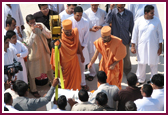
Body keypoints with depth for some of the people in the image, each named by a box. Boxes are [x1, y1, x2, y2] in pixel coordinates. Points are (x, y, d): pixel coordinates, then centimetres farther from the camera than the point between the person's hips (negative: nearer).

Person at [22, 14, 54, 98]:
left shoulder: (40, 25, -5)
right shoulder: (26, 31, -17)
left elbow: (49, 36, -7)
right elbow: (28, 44, -26)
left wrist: (42, 29, -24)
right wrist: (32, 32, -34)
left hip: (44, 51, 5)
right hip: (33, 53, -4)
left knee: (49, 68, 24)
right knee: (32, 73, 8)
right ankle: (33, 90, 29)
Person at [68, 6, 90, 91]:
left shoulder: (85, 22, -9)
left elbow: (86, 35, -1)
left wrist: (83, 46, -6)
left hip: (81, 46, 1)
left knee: (82, 66, 10)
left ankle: (82, 83, 24)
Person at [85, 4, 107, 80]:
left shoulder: (102, 12, -4)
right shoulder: (86, 13, -8)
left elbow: (106, 23, 2)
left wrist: (100, 27, -16)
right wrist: (91, 29, -19)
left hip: (100, 37, 1)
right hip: (90, 37, 0)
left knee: (101, 54, 8)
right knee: (91, 55, 8)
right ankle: (92, 73, 22)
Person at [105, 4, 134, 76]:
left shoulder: (129, 14, -9)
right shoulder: (113, 11, -12)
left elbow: (131, 28, 1)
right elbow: (107, 21, -30)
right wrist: (110, 9, -35)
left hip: (125, 40, 1)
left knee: (126, 58, 16)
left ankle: (128, 73, 39)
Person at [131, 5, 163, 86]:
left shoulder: (157, 21, -7)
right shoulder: (139, 21, -6)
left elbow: (160, 34, 0)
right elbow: (134, 34, 1)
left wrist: (160, 47, -1)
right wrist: (133, 46, 1)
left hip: (153, 47, -1)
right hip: (141, 46, 1)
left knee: (153, 64, 8)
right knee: (141, 64, 10)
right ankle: (141, 80, 29)